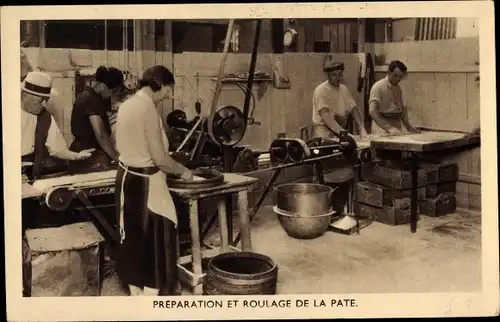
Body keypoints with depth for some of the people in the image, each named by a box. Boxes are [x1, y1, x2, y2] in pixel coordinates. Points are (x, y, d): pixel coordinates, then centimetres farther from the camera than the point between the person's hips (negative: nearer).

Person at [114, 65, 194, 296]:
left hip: (126, 177, 9)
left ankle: (136, 294, 28)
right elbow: (159, 158, -20)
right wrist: (183, 171, -3)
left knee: (134, 237, 17)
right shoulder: (148, 108, -19)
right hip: (146, 182, -9)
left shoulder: (126, 105, 8)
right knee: (155, 240, 2)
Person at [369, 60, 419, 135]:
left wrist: (408, 126, 5)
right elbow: (372, 112, -19)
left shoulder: (398, 88, 14)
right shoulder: (378, 87, -8)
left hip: (397, 125, 7)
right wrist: (389, 128, -27)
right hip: (382, 125, -6)